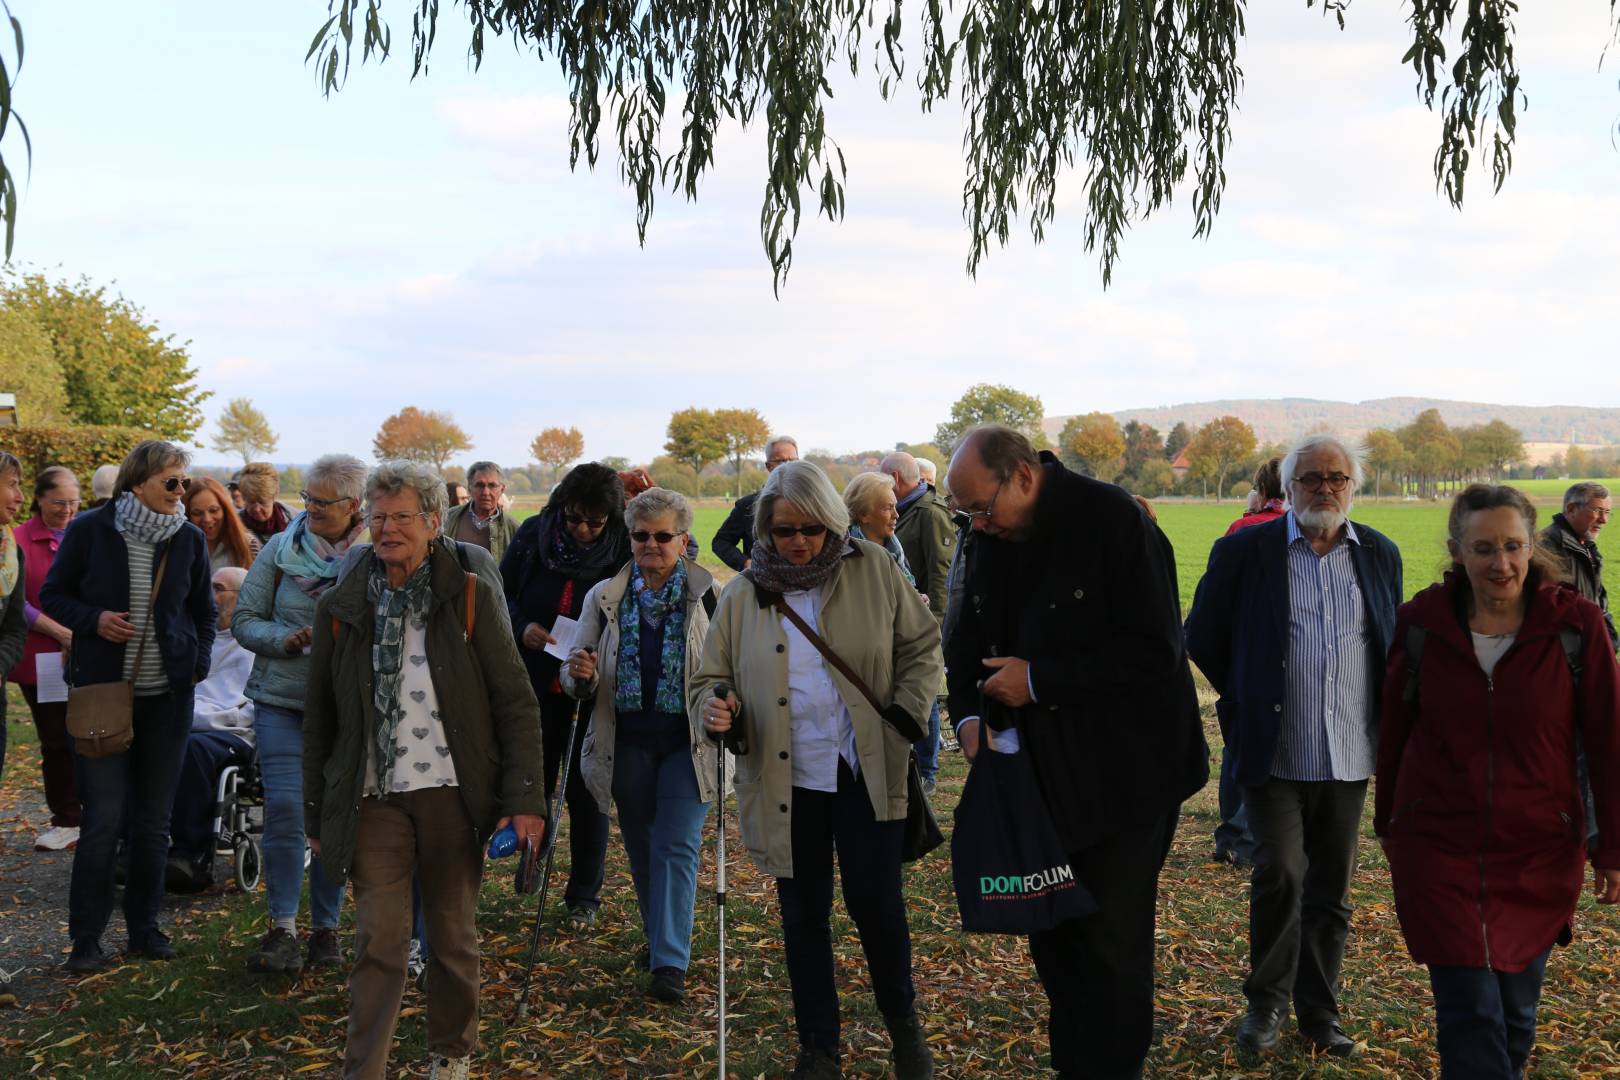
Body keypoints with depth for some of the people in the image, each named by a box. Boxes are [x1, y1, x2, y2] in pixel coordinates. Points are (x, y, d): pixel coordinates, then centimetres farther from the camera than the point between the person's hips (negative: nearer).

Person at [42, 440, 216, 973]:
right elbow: (53, 595, 3)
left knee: (154, 818, 9)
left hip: (167, 692, 3)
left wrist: (198, 663, 1)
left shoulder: (190, 538, 2)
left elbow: (203, 610, 14)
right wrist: (93, 620, -15)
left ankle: (144, 928, 23)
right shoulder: (89, 530, -6)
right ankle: (86, 937, 9)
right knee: (105, 815, -6)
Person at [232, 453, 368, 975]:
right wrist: (284, 638, -14)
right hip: (281, 698, 1)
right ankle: (282, 927, 3)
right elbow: (244, 619, 3)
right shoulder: (280, 548, 1)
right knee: (284, 807, -8)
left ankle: (325, 927, 21)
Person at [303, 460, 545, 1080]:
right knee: (379, 942, -3)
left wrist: (525, 797, -9)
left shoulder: (470, 597, -2)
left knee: (455, 936, 12)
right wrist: (316, 815, 10)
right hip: (375, 801, 1)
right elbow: (319, 721, 11)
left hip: (454, 795, 0)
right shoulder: (340, 608, 4)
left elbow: (516, 703, -3)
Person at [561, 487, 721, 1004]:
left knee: (677, 845, -6)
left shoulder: (709, 596, -4)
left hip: (688, 740, -3)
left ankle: (670, 963, -3)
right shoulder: (604, 597, 2)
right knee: (640, 846, 14)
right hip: (627, 739, 3)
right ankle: (659, 936, 34)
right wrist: (579, 675, -21)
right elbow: (577, 681, 3)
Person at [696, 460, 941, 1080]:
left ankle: (903, 1025, 31)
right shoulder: (742, 596, 3)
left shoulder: (873, 570, 0)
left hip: (867, 773, -1)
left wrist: (907, 716, -6)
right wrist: (716, 706, -15)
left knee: (875, 904, 3)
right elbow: (710, 678, 8)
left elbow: (922, 647, 7)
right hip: (785, 781, 2)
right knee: (804, 916, 11)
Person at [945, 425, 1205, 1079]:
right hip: (1041, 773, 6)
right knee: (1050, 935, 12)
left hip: (1124, 775, -6)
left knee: (1113, 944, 0)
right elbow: (969, 639, 14)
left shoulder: (1114, 522, -16)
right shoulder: (990, 540, 5)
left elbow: (1153, 651, -21)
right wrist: (969, 713, -5)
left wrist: (1037, 680, -20)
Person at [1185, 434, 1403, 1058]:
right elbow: (1203, 638, 5)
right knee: (1279, 874, -9)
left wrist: (1386, 729, 14)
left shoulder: (1380, 554, 8)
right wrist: (1245, 703, 7)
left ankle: (1319, 1011, 26)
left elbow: (1395, 646, 20)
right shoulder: (1244, 551, -4)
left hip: (1349, 755, 3)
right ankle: (1266, 1001, 13)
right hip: (1275, 754, -3)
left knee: (1331, 889, 11)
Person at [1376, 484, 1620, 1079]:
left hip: (1539, 852, 1)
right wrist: (1388, 823, 12)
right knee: (1471, 1016, -3)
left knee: (1516, 1013, 14)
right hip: (1439, 849, 0)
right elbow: (1394, 730, 5)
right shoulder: (1421, 622, -6)